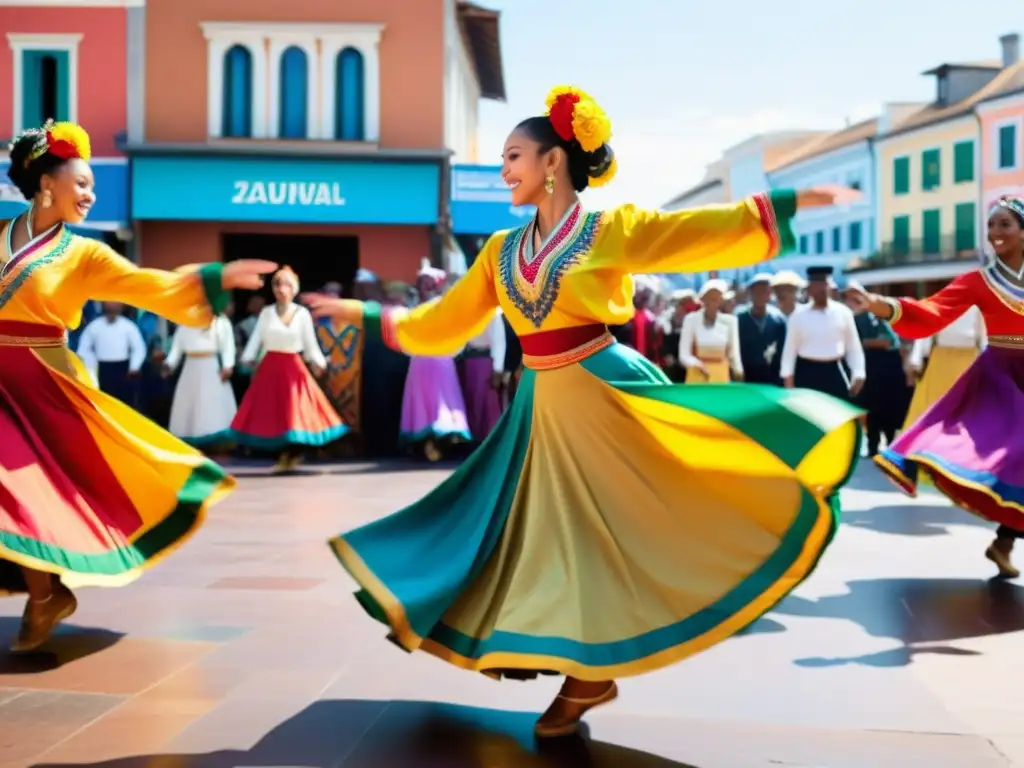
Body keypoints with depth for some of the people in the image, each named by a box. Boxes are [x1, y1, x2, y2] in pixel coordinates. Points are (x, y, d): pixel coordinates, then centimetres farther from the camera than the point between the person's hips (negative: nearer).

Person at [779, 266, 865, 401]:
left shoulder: (843, 312, 2)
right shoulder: (799, 314, -1)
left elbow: (853, 347, 6)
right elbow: (790, 349, 3)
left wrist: (858, 375, 0)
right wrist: (788, 379, -1)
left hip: (834, 372, 1)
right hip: (807, 373, -1)